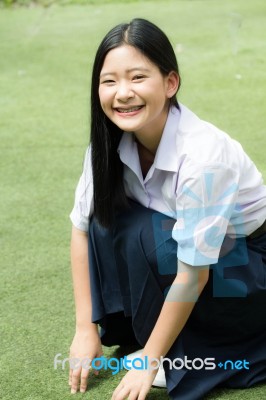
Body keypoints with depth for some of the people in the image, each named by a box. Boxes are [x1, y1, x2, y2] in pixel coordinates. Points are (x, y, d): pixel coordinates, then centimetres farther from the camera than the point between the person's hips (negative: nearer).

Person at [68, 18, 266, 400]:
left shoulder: (203, 153, -33)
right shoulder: (111, 142, -15)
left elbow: (193, 275, -30)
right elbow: (83, 227, -5)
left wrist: (148, 362, -23)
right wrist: (86, 329, -8)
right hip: (177, 247, 6)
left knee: (144, 235, -30)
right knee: (107, 218, -17)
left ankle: (185, 358, -11)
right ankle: (129, 329, 0)